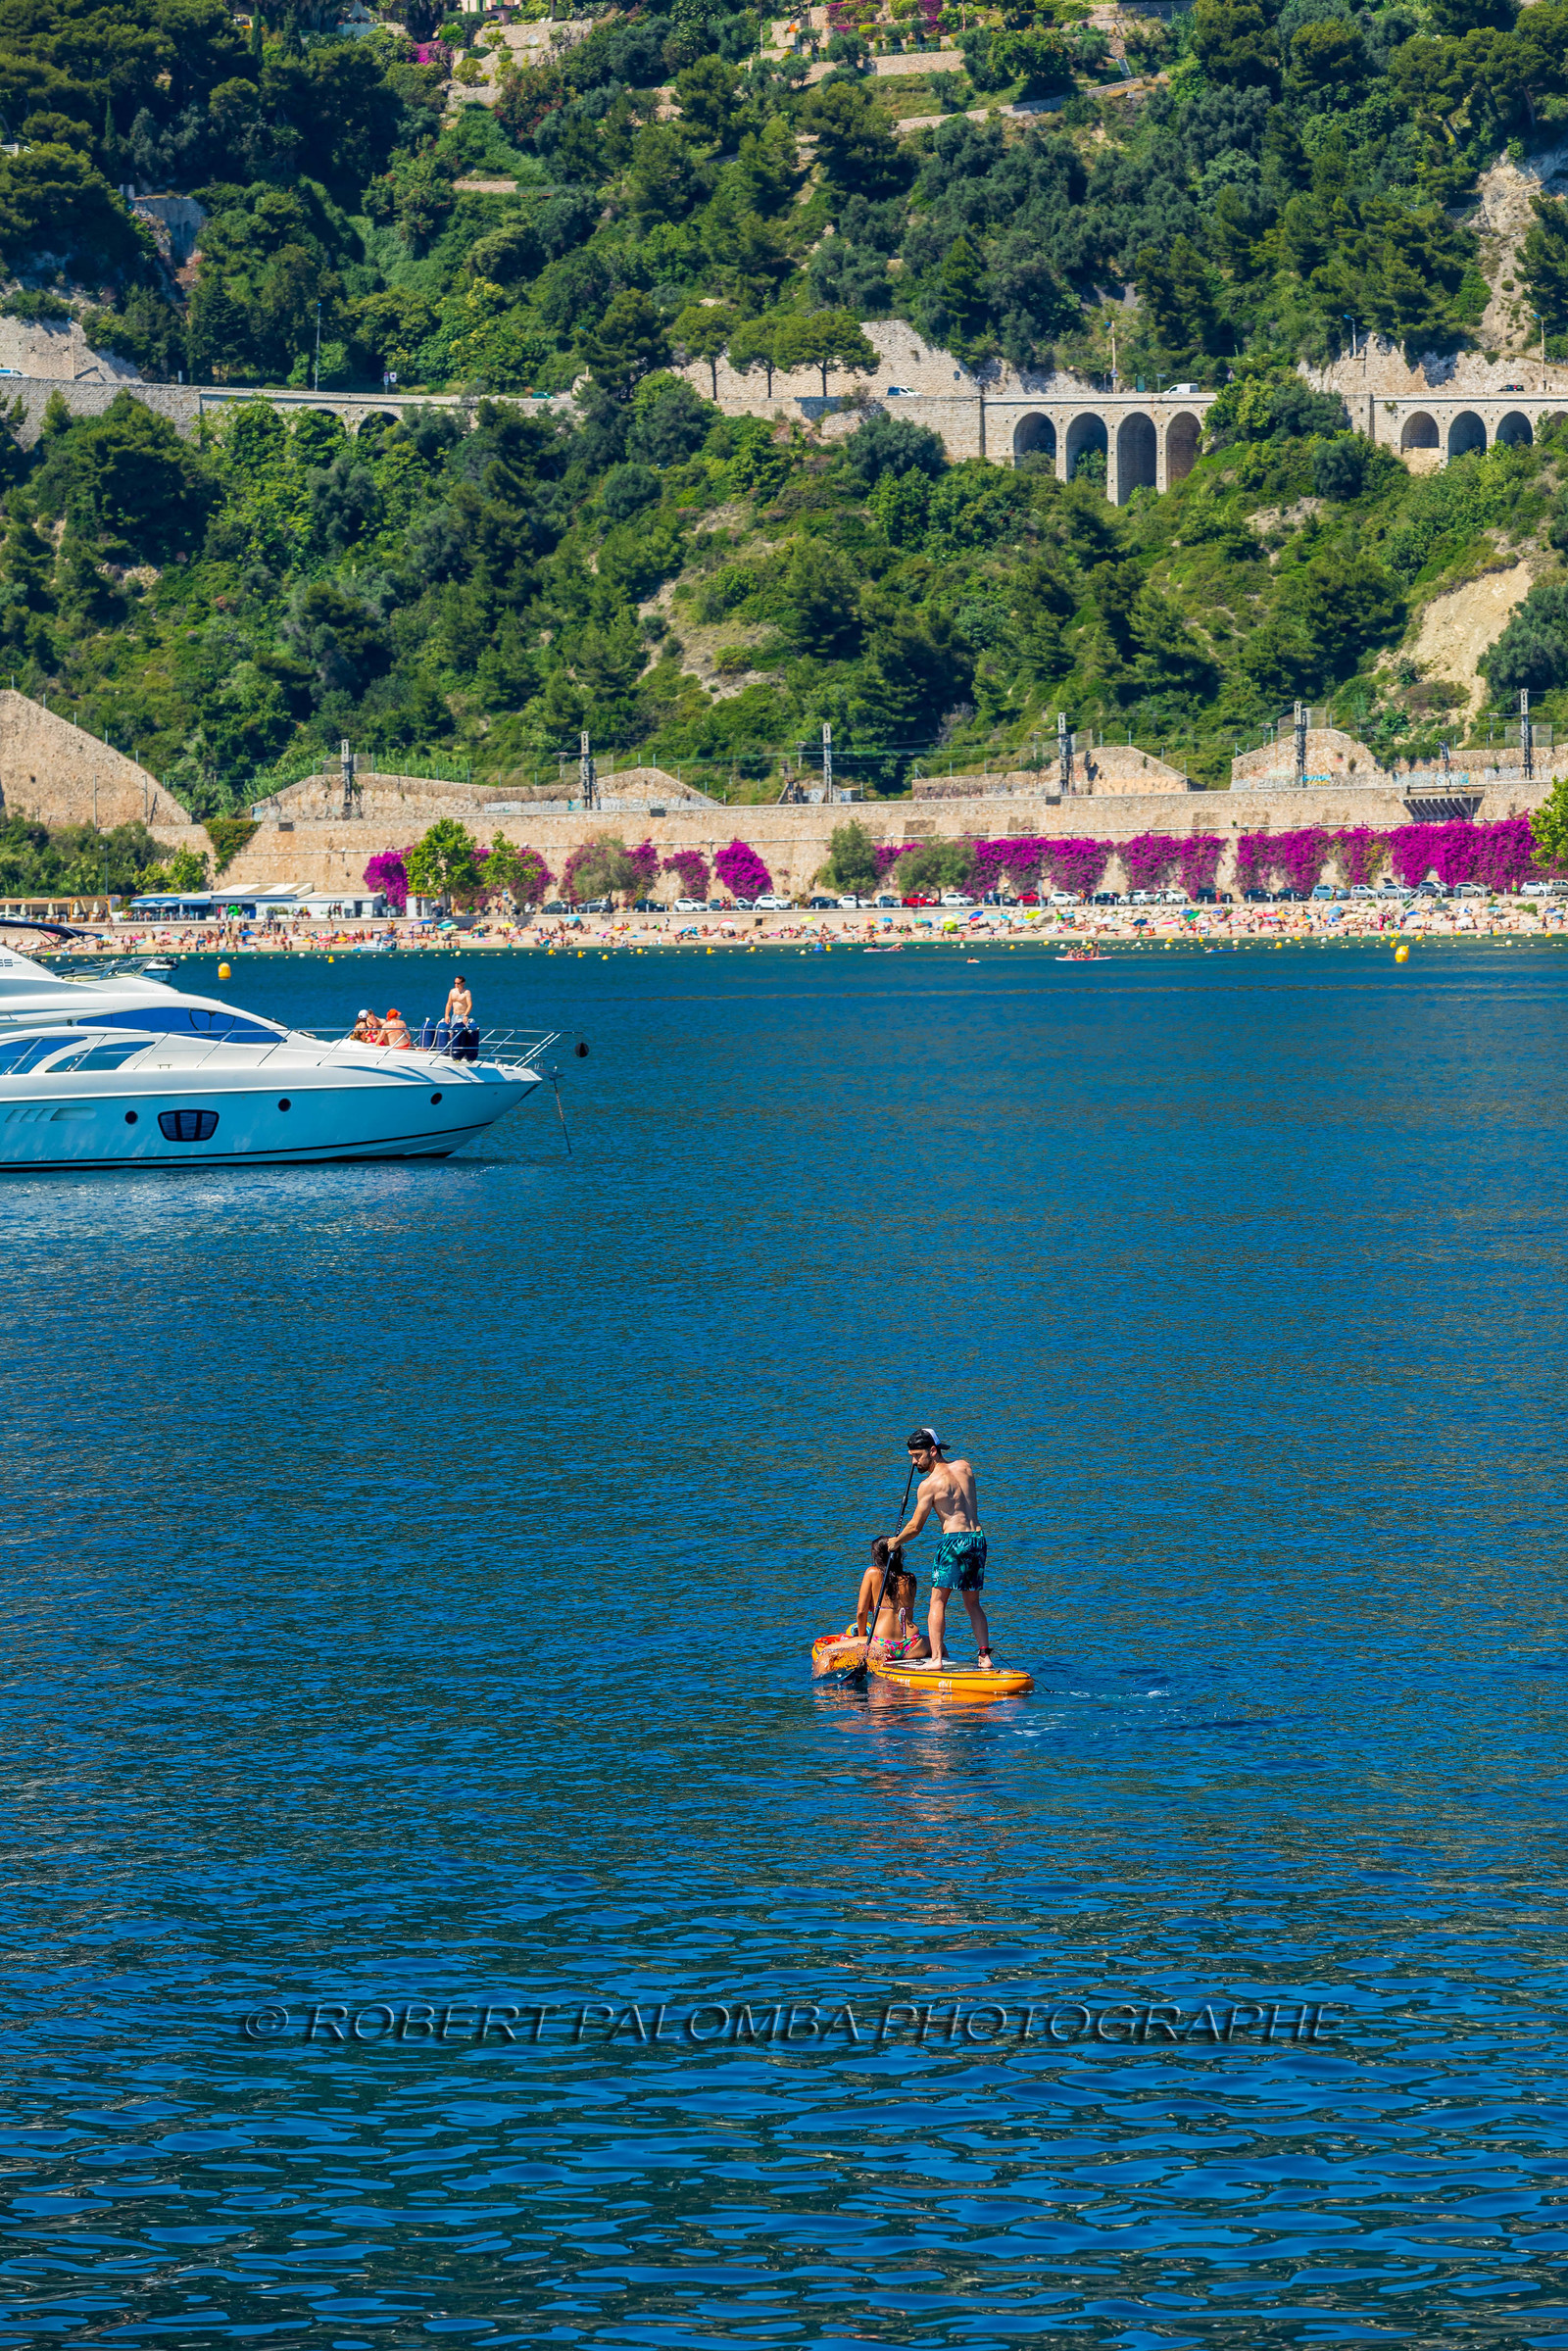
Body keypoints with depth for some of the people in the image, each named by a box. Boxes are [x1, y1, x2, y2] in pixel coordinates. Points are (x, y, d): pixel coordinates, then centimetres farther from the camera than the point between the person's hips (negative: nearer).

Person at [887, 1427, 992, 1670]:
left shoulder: (928, 1485, -7)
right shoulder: (966, 1467, 9)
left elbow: (915, 1527, -3)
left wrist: (896, 1541, 15)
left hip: (953, 1540, -6)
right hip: (978, 1538, 6)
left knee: (938, 1602, 0)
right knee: (973, 1603, 15)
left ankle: (936, 1658, -9)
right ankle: (985, 1656, 7)